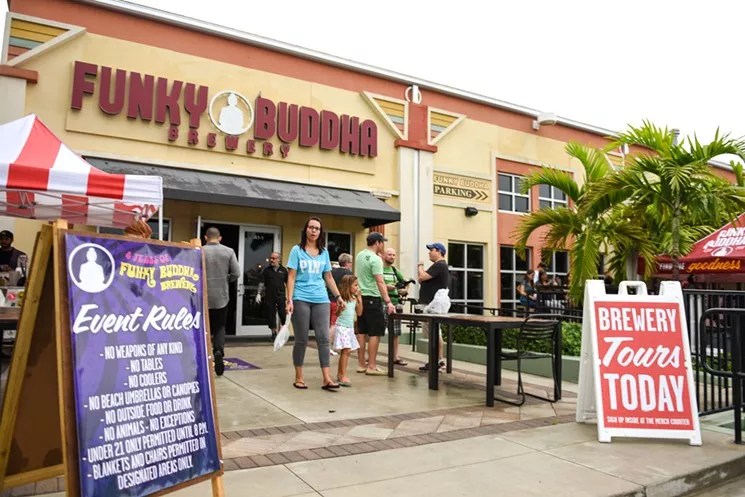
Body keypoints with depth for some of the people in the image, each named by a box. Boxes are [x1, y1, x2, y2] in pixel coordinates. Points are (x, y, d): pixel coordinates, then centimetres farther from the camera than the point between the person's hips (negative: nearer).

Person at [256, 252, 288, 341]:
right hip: (269, 297, 1)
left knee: (283, 315, -5)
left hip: (281, 296, -1)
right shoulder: (266, 270, 5)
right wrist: (258, 293, -4)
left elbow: (288, 283, 8)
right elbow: (261, 283, 5)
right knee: (271, 316, 4)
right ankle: (274, 333, 18)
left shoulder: (283, 270, 4)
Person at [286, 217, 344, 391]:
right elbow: (291, 277, -2)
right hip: (301, 299, -3)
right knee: (301, 340, 3)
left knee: (323, 338, -3)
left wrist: (338, 296, 12)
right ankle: (299, 377, 15)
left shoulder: (324, 252, 12)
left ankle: (326, 378, -2)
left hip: (321, 300, 3)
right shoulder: (297, 250, 2)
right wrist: (290, 300, -11)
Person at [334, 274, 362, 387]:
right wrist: (340, 308, -31)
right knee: (346, 350, -13)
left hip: (350, 327, 7)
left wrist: (360, 300, 3)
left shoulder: (354, 299, 8)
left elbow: (359, 313, 11)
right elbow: (336, 313, -10)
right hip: (342, 327, -7)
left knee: (346, 351, 10)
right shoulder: (342, 298, -12)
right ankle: (343, 376, -11)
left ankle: (339, 374, 20)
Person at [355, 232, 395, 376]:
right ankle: (371, 367, -3)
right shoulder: (375, 259, -16)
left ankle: (361, 364, 16)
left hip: (361, 297, 9)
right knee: (375, 333, -4)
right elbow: (380, 282, -22)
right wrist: (388, 302, -23)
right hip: (372, 298, -9)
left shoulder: (359, 255, 11)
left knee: (362, 332, 11)